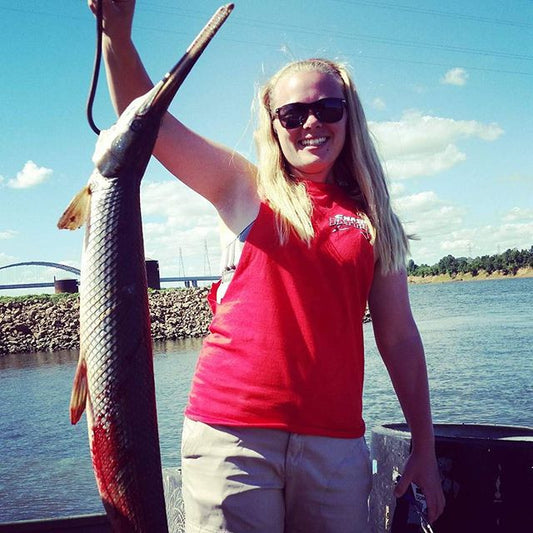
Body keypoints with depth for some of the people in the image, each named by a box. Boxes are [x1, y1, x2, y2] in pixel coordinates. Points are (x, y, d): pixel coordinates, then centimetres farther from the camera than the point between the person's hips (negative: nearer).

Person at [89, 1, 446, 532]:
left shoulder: (373, 220, 9)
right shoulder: (245, 190, 6)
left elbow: (399, 339, 10)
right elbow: (147, 122, -4)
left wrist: (424, 448, 11)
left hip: (336, 443, 2)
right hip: (231, 433, -2)